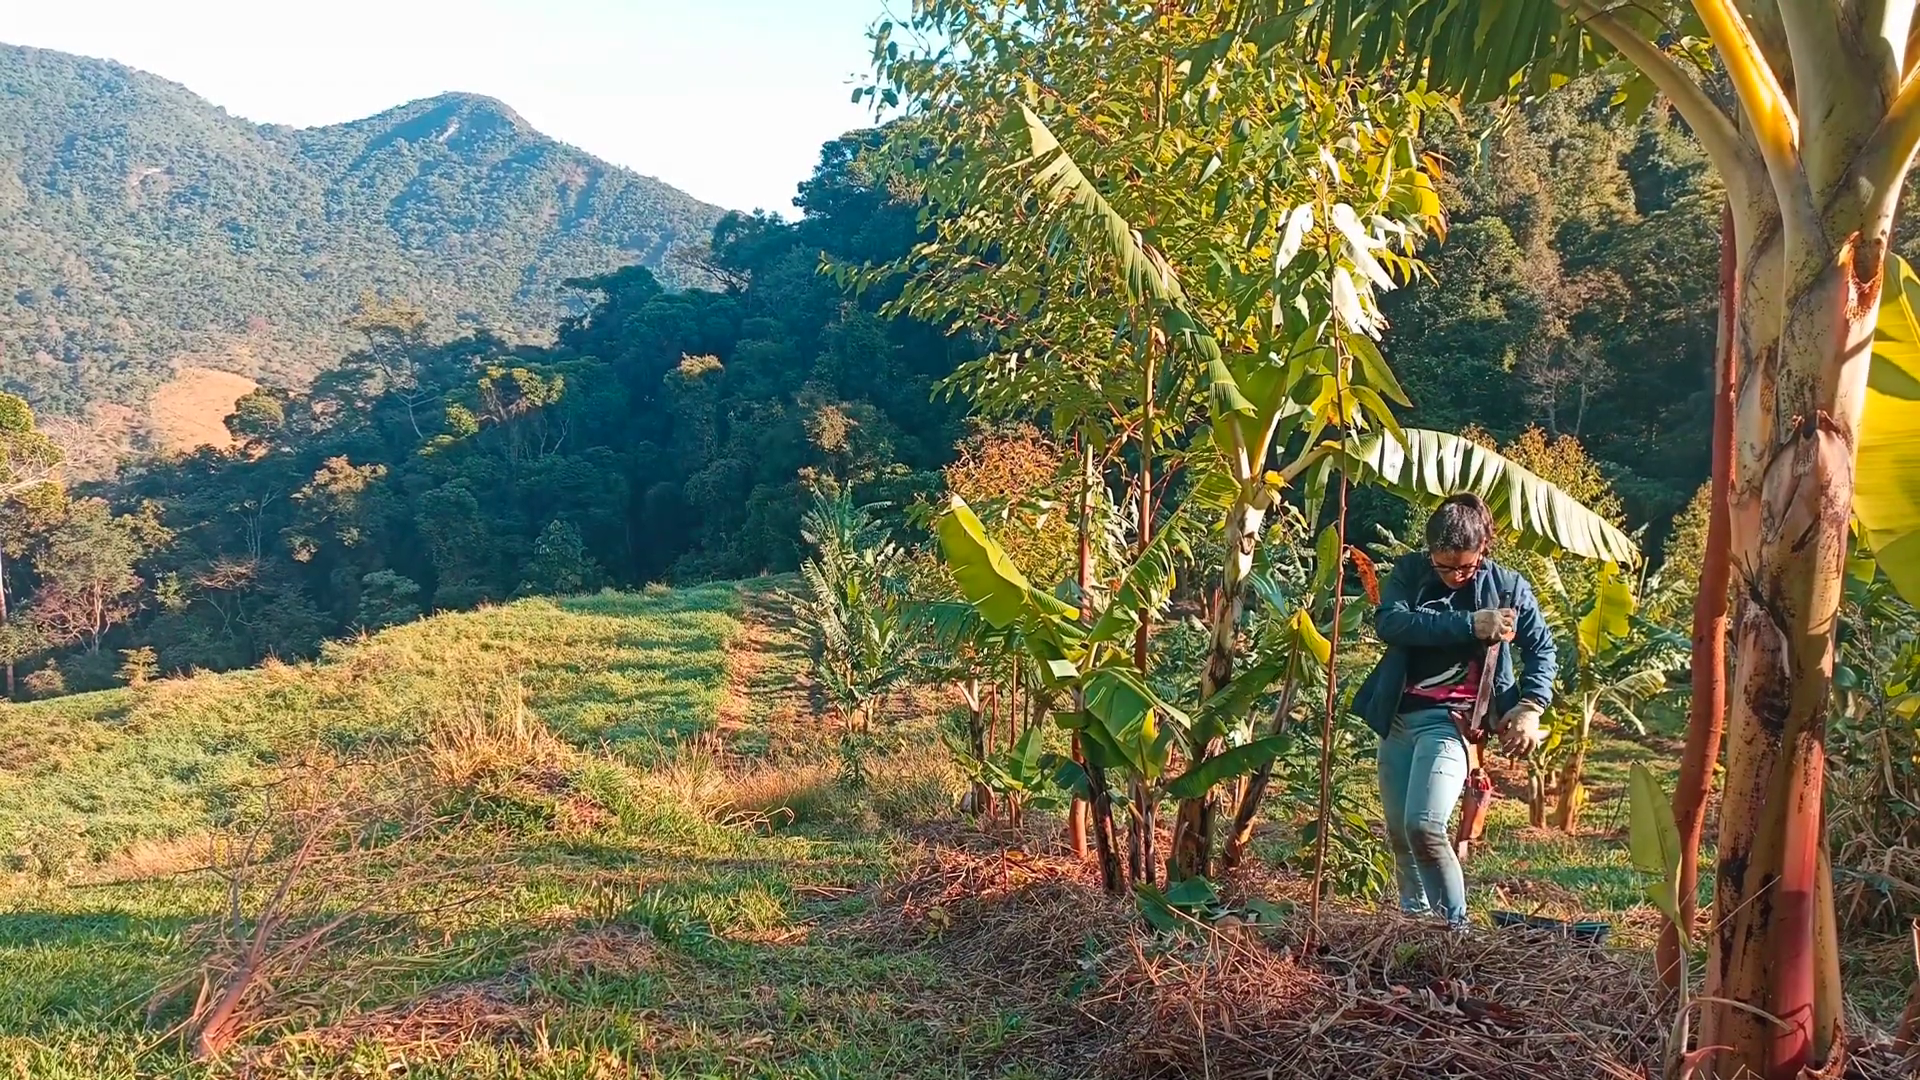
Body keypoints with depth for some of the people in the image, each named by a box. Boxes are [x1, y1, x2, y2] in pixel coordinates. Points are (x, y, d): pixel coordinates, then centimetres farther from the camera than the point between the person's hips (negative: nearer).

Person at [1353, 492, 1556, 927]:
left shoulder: (1507, 586, -2)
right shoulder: (1409, 572, 1)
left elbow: (1540, 647, 8)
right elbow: (1390, 622, -17)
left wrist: (1530, 707, -7)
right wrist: (1469, 624, -23)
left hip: (1451, 718, -4)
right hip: (1397, 716, 4)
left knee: (1424, 826, -21)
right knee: (1399, 833, 13)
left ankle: (1456, 926, -6)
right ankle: (1414, 919, 30)